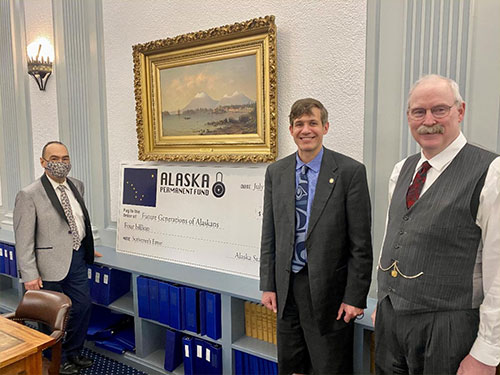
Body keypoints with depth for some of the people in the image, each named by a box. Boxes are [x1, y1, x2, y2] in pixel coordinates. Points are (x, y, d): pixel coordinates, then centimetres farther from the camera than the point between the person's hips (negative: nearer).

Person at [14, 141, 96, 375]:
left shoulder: (77, 186, 5)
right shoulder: (29, 195, -14)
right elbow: (23, 240, -14)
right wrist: (30, 275, -16)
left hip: (77, 259, 6)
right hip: (51, 264, -6)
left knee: (83, 307, 16)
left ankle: (72, 353, 39)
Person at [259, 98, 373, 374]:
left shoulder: (350, 171, -9)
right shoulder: (276, 172, 3)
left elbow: (360, 243, -9)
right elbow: (269, 235, 6)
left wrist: (355, 297, -10)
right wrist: (268, 285, 5)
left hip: (327, 287, -3)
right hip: (286, 287, 4)